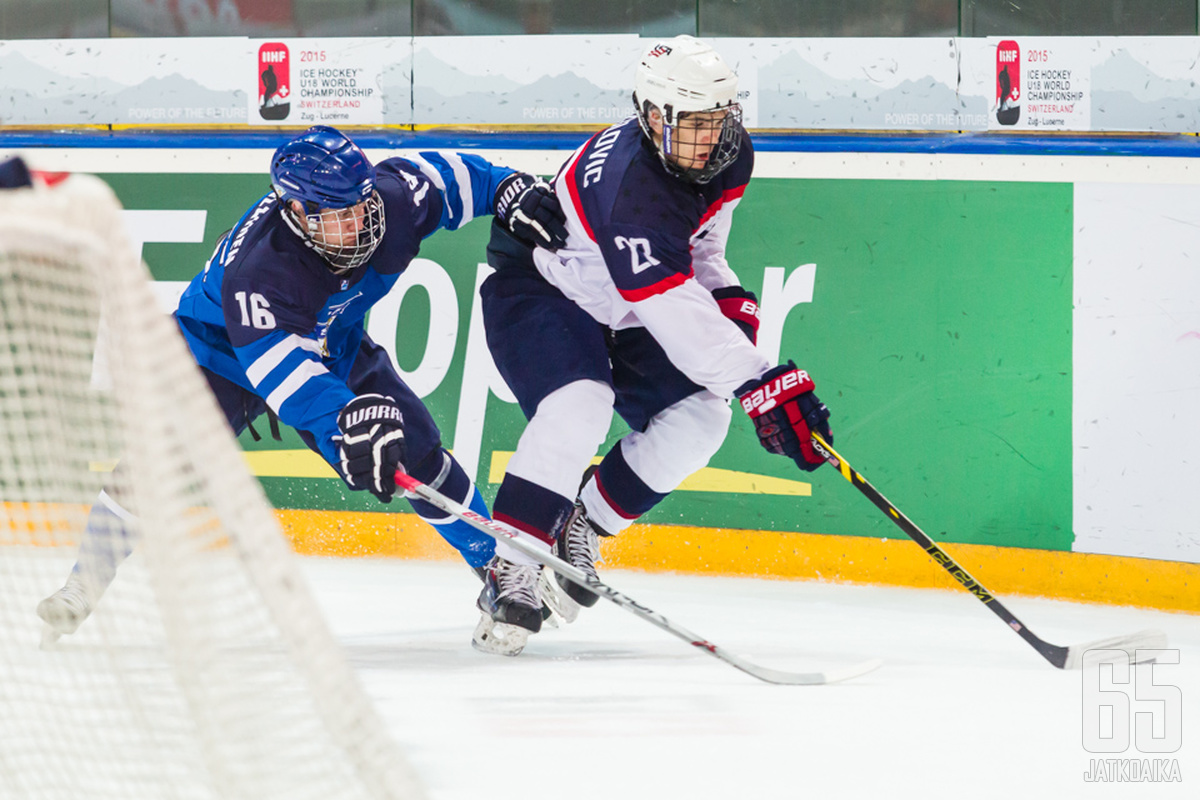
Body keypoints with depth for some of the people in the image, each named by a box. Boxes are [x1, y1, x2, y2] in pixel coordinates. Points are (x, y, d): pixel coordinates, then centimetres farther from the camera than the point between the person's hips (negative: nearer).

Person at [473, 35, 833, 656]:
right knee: (579, 406, -32)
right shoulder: (631, 189, -38)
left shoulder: (729, 160, -11)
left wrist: (728, 296, -4)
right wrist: (763, 386, -50)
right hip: (537, 287, -8)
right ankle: (511, 571, -27)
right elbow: (676, 315, -45)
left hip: (620, 313, 8)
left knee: (699, 417, -7)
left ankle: (581, 529, 9)